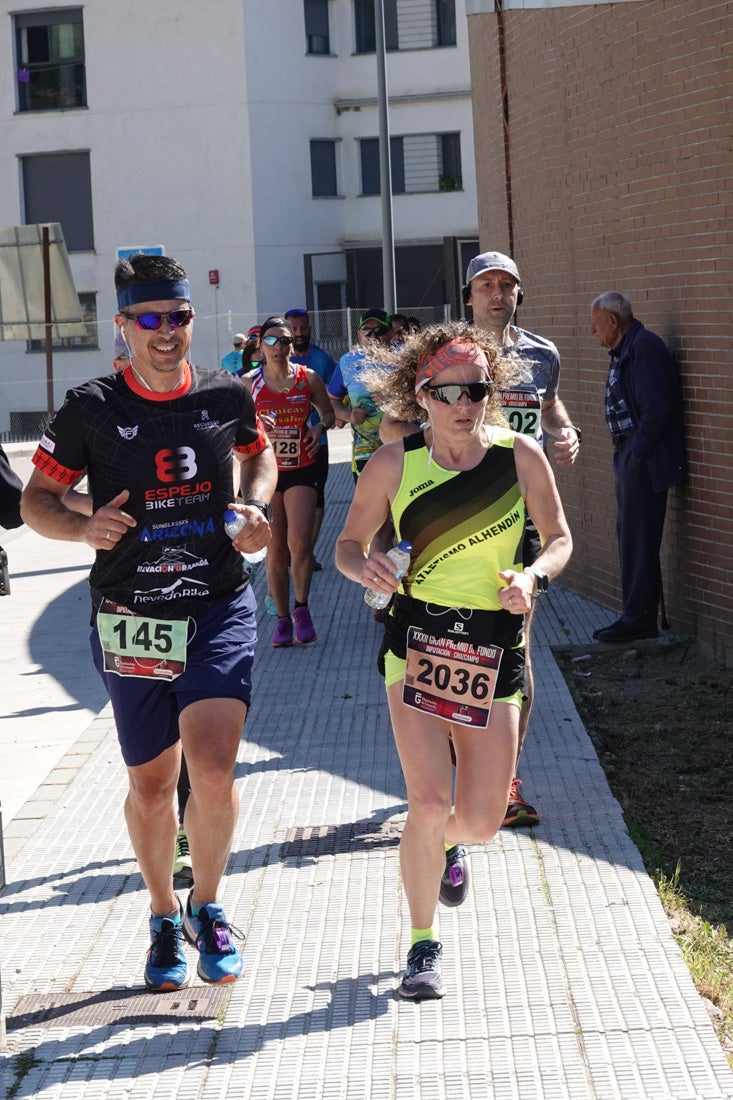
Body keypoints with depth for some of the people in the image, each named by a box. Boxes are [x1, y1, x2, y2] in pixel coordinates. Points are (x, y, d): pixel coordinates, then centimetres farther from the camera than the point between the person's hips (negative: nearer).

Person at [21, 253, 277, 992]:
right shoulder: (92, 409, -6)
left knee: (214, 773, -15)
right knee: (151, 784, 10)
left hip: (220, 608, 0)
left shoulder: (227, 397, 0)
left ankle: (207, 908, 11)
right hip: (131, 620, 0)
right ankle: (164, 918, 34)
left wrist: (256, 506, 1)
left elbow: (259, 454, 22)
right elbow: (36, 499, 1)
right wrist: (86, 528, -20)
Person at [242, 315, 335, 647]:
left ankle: (301, 608, 9)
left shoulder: (308, 379, 1)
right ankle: (283, 618, 14)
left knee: (300, 544, -13)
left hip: (301, 471, 0)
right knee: (275, 551, 3)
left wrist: (320, 428, -7)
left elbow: (328, 412, 14)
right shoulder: (248, 383, 0)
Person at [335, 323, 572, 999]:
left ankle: (448, 841, 43)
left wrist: (533, 577, -15)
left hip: (493, 650, 2)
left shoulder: (520, 456, -4)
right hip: (417, 644, -1)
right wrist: (364, 567, -18)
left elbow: (560, 538, 6)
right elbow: (349, 542, 5)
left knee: (483, 819, 2)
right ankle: (423, 945, 9)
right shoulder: (394, 463, -5)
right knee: (429, 802, -14)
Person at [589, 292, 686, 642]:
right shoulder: (623, 352, 17)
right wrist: (622, 456, 14)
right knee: (630, 536, 15)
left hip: (644, 462, -11)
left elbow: (657, 407, -23)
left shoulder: (644, 347, -16)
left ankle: (638, 619, -1)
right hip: (630, 459, 11)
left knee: (638, 539, -7)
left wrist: (636, 455, -19)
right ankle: (640, 614, 22)